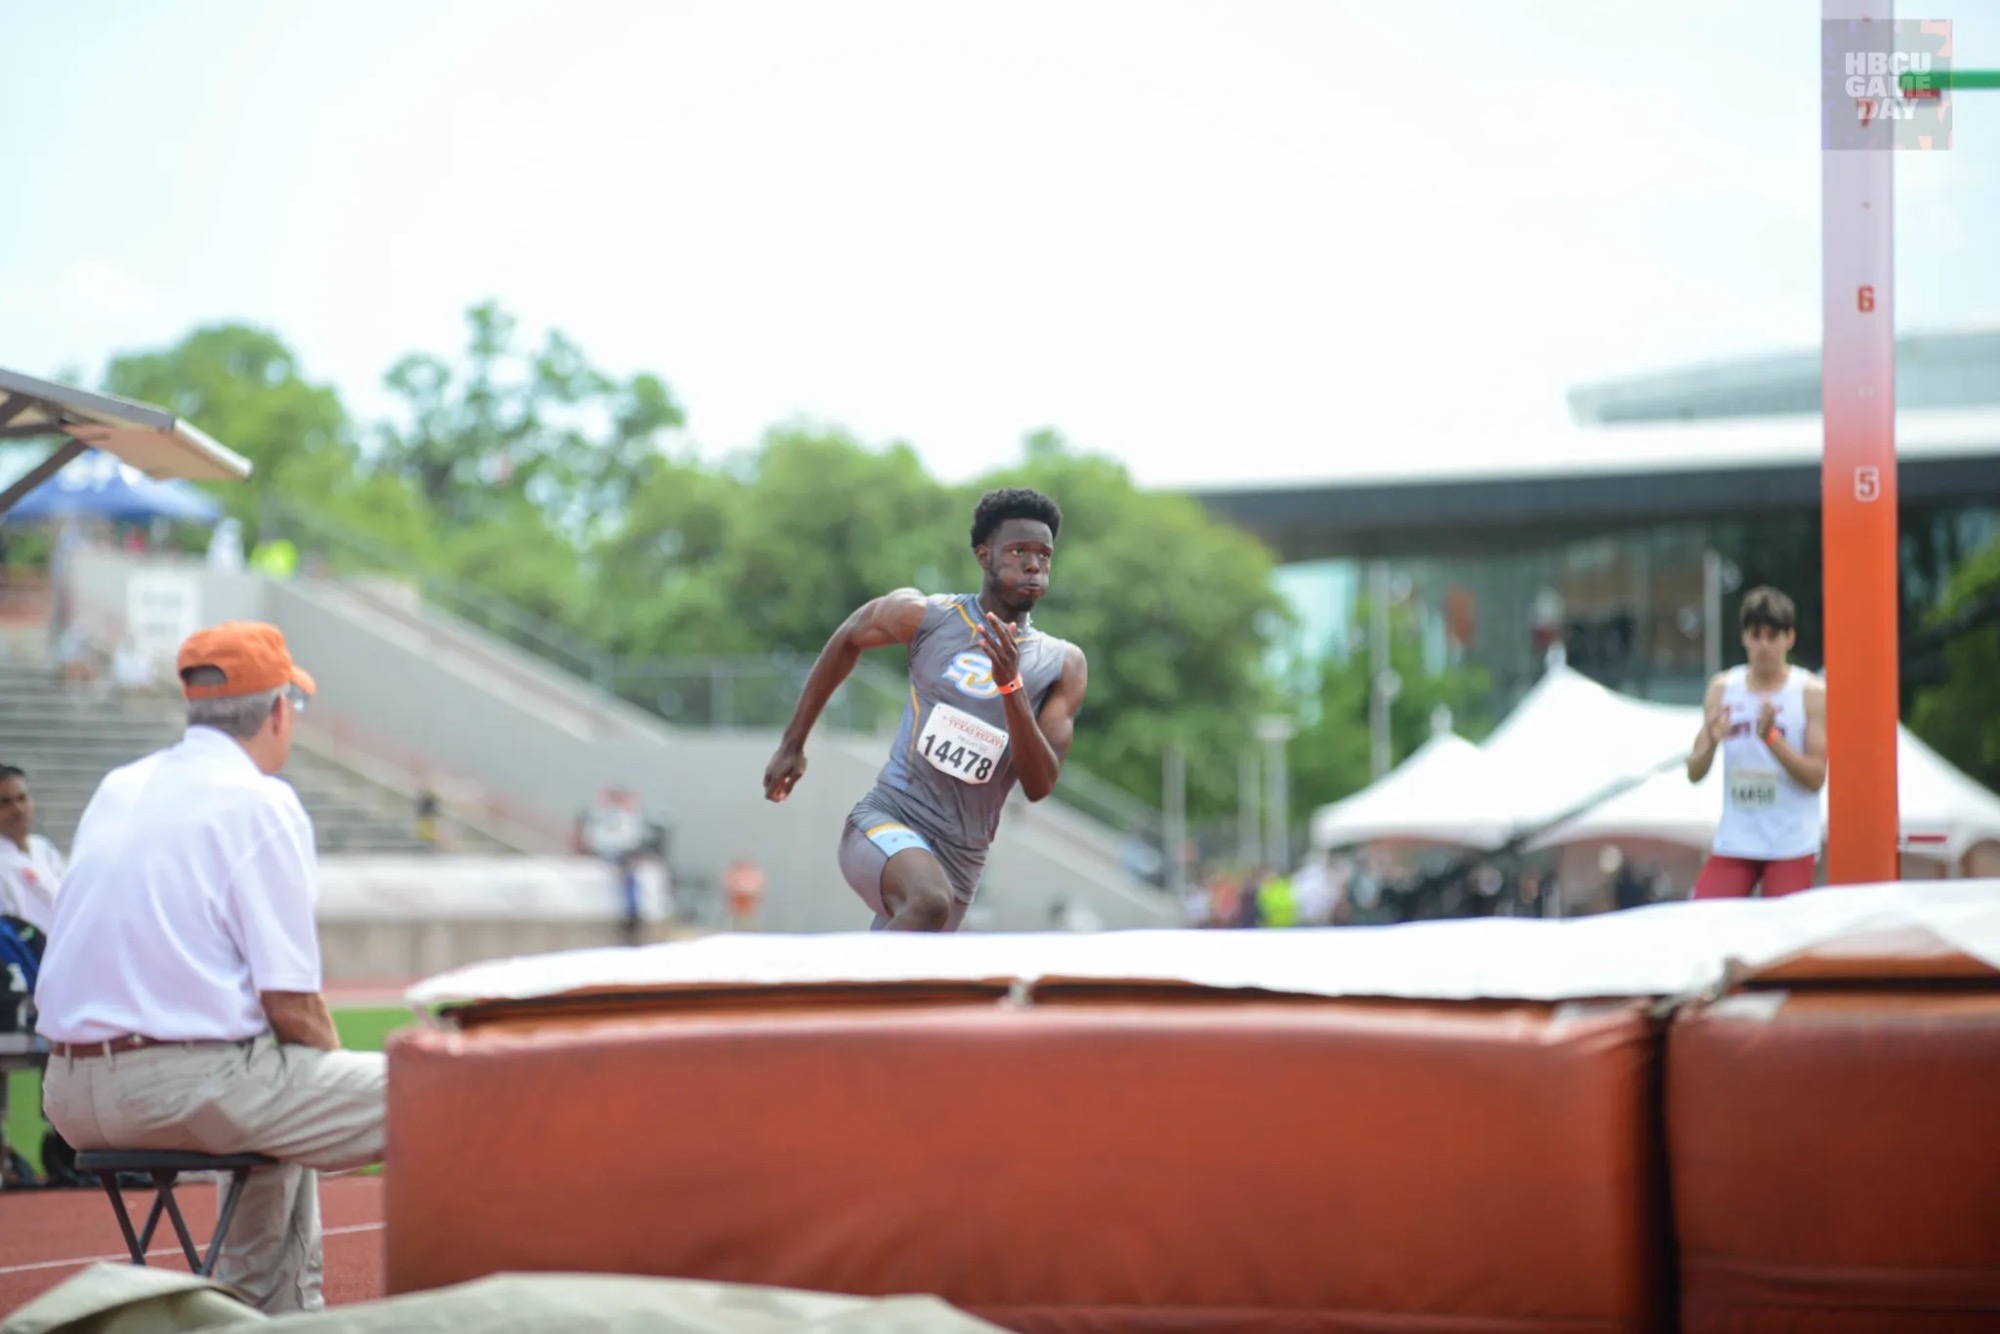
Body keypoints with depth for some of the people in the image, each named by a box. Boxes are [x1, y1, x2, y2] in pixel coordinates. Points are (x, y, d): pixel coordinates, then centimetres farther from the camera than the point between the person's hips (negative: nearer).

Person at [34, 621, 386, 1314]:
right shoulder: (261, 802, -7)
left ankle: (277, 1307, 37)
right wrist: (339, 1072, 8)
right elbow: (292, 1004, -13)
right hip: (189, 1085, -8)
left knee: (282, 1099, 35)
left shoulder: (116, 789, 15)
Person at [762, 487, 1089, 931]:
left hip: (959, 860, 4)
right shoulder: (925, 615, -3)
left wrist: (1011, 686, -22)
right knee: (930, 902, -37)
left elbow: (1040, 786, -8)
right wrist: (792, 744, 21)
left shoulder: (1063, 666, 1)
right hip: (885, 823, -4)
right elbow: (848, 639, 17)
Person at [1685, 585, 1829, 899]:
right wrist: (1711, 743, -16)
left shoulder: (1811, 693, -4)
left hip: (1792, 845, -3)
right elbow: (1695, 773, 5)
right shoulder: (1723, 688, 5)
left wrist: (1772, 738, -22)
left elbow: (1816, 776, -9)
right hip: (1734, 842, 3)